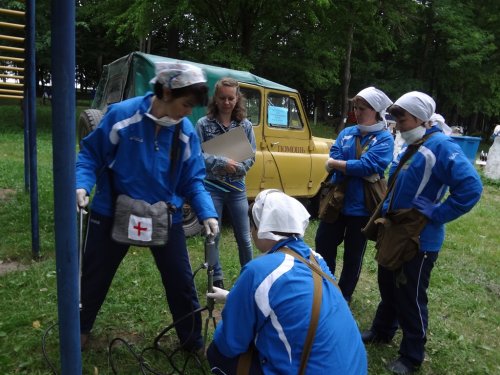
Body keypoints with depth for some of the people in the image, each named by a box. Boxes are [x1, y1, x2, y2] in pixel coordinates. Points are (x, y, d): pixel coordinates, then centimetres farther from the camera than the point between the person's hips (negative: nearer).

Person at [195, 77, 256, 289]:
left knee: (244, 237, 9)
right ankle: (217, 279, 26)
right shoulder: (204, 124, -4)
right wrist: (222, 163, -21)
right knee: (212, 236, 8)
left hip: (237, 187, 2)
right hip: (211, 187, -1)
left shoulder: (245, 125, 2)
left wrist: (234, 168, -17)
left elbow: (251, 157, 1)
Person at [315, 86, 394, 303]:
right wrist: (356, 169, -22)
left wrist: (336, 164, -15)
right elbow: (333, 160, -8)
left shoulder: (384, 138, -9)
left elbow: (368, 166, -23)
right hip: (336, 200, 5)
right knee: (323, 244, 14)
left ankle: (344, 296, 32)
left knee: (353, 254, 12)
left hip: (361, 206, -4)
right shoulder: (346, 133, 5)